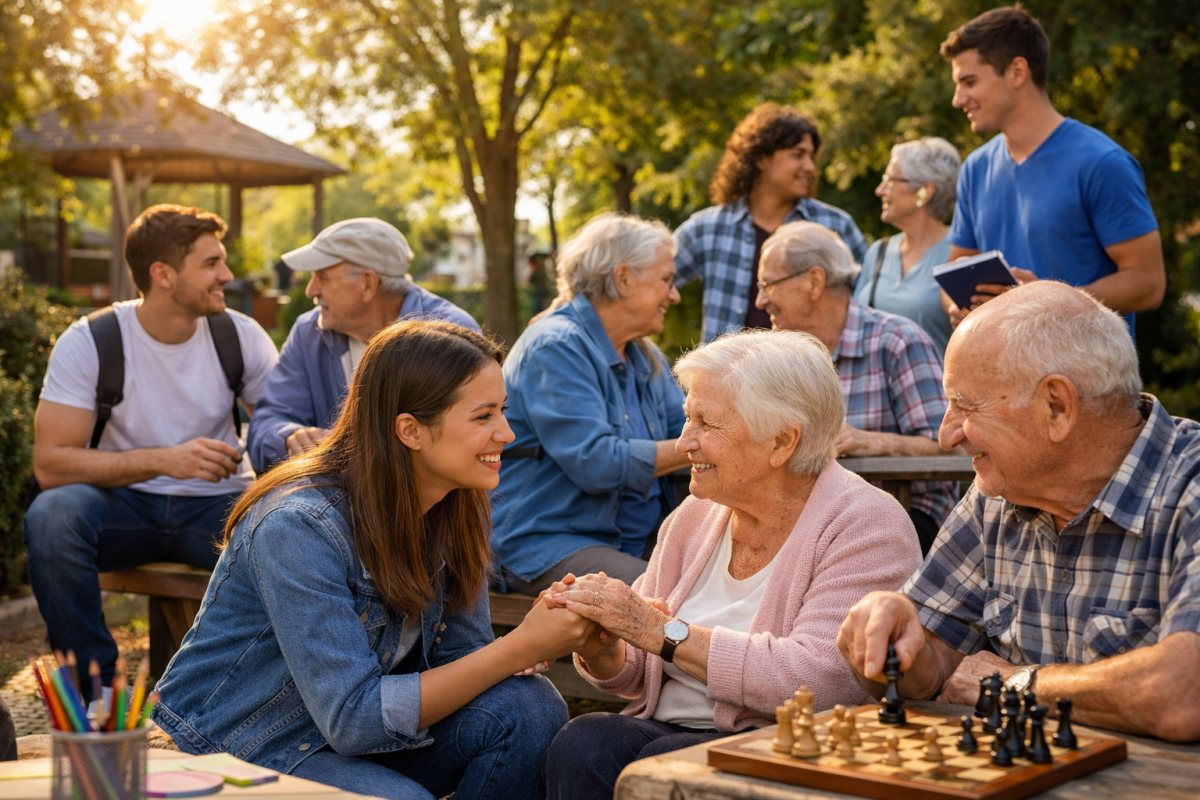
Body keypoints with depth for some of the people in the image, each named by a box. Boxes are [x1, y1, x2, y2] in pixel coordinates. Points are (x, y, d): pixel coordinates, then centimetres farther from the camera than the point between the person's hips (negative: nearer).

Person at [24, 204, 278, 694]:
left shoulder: (241, 337, -3)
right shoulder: (89, 342, -10)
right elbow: (50, 464, -18)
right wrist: (164, 459, -30)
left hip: (217, 506, 1)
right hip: (123, 505, -1)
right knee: (50, 516, -33)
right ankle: (98, 690, -16)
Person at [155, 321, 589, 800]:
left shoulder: (456, 510, -4)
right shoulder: (299, 526, -27)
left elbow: (458, 661, -3)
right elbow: (352, 718, -28)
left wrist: (551, 632, -24)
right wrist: (518, 649, -30)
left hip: (358, 732, 7)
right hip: (234, 756, -6)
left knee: (531, 708, -18)